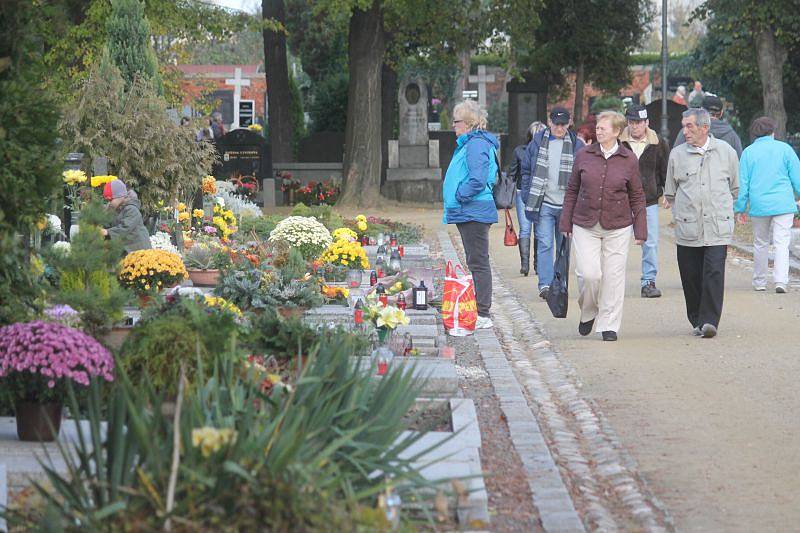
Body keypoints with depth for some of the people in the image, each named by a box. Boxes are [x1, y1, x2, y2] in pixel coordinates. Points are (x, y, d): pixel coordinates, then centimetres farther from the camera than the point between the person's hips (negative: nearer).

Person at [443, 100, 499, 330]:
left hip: (474, 213, -11)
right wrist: (456, 203, 16)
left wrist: (458, 197, -15)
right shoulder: (468, 144, 18)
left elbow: (478, 180, -24)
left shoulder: (476, 145, -15)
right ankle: (478, 312, 18)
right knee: (476, 263, 13)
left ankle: (482, 315, -5)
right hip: (469, 213, 11)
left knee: (478, 263, -7)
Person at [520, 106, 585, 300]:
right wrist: (528, 197, 1)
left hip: (567, 205, 1)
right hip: (543, 204, -1)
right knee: (544, 244, -9)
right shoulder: (538, 142, 4)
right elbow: (526, 170, 9)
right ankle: (545, 284, -11)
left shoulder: (576, 145, 2)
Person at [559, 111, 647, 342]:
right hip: (585, 225, 0)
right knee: (589, 274, -8)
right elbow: (572, 191, 10)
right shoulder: (584, 156, 3)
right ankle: (588, 314, 18)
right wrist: (566, 223, 8)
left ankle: (609, 325, 11)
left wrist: (640, 230, 2)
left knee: (613, 276, 0)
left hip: (618, 227, 0)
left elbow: (637, 197, 5)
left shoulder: (629, 160, 0)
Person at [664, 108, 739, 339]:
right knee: (691, 276, 2)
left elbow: (734, 188, 19)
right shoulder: (677, 154, 7)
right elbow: (670, 193, 18)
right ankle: (697, 320, 16)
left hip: (718, 227, -1)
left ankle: (709, 320, -12)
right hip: (687, 228, 1)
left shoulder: (726, 152, 6)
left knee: (714, 273, -12)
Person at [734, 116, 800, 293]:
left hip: (759, 204, 1)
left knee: (760, 243, 14)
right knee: (782, 242, -3)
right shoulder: (784, 149, 1)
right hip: (783, 204, -1)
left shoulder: (748, 152, 3)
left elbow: (742, 184, 4)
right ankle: (780, 280, -17)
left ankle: (759, 282, 21)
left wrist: (740, 208, 9)